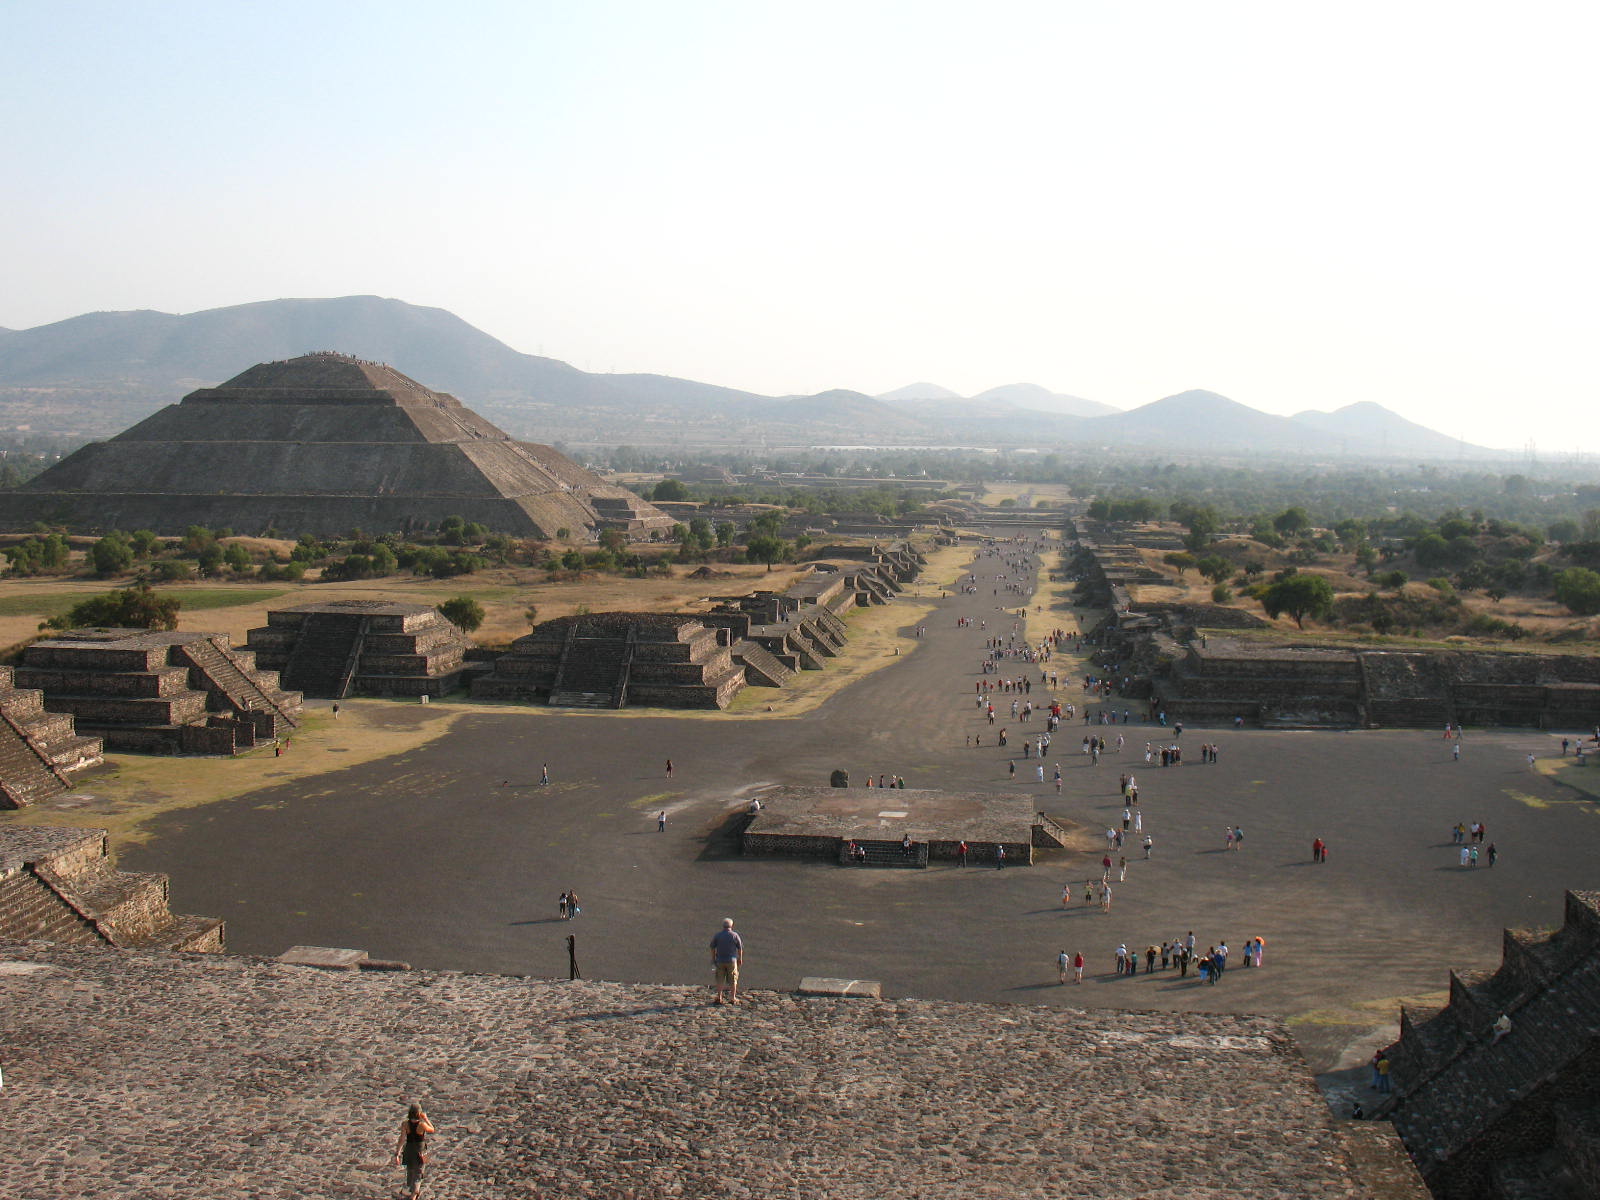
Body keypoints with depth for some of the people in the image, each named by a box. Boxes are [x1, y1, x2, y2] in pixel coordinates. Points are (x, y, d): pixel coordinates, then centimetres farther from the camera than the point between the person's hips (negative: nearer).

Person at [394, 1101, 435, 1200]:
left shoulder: (405, 1124, -17)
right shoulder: (422, 1125, -25)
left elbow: (401, 1140, -20)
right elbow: (432, 1130, -5)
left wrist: (397, 1155, -18)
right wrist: (426, 1119, -2)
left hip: (408, 1151, 4)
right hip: (420, 1153, -4)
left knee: (410, 1172, 26)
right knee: (417, 1176, 8)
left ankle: (416, 1192, 49)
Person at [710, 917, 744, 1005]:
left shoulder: (717, 935, -2)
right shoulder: (735, 935, -5)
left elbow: (712, 948, 1)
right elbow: (740, 948, 0)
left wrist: (713, 959, 12)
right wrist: (740, 959, 12)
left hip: (720, 960, 1)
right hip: (732, 961, -1)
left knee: (720, 980, 10)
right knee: (733, 980, 8)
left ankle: (719, 997, 8)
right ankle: (732, 998, 10)